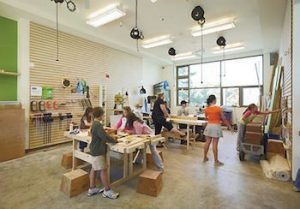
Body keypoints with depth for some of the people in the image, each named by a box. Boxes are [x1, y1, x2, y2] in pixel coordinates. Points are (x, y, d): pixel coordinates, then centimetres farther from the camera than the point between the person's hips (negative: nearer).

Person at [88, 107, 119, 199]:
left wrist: (111, 138, 4)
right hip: (98, 151, -10)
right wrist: (115, 140, -14)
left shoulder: (94, 124, 8)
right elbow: (105, 137, -28)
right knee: (103, 170, 0)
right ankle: (107, 191, 13)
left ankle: (92, 189, 30)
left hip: (95, 150, 10)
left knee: (94, 168, 17)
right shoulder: (98, 125, -24)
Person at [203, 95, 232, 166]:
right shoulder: (218, 108, -11)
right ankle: (216, 161, 12)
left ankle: (205, 158, 26)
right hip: (216, 126, -4)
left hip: (209, 126, 4)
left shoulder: (206, 109, 1)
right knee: (215, 144, 1)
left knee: (207, 142, 14)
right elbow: (223, 119, -4)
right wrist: (229, 126, 8)